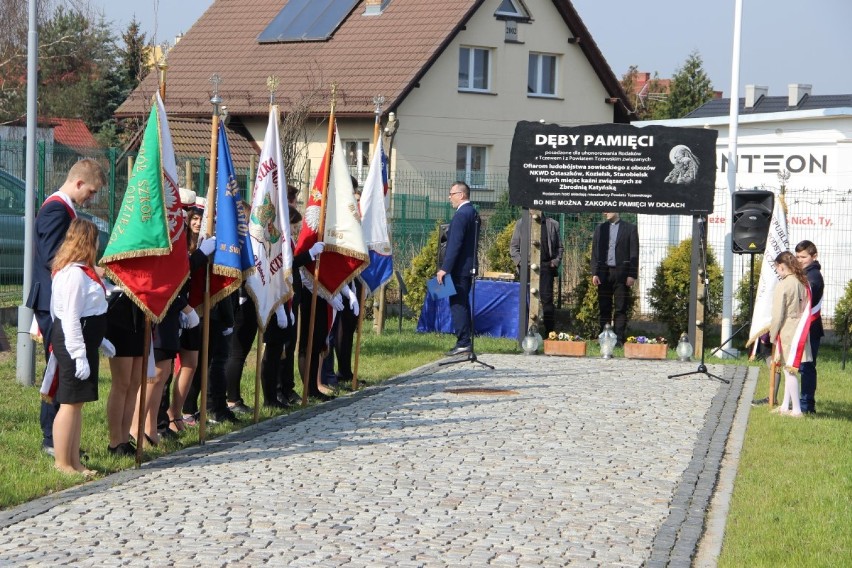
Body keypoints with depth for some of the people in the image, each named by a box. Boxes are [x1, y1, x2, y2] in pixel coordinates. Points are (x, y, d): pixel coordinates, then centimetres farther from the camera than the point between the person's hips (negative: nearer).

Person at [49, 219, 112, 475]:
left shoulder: (82, 270, 14)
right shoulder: (74, 273, -18)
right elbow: (70, 319, -22)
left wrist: (99, 341, 23)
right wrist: (80, 355, -23)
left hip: (84, 342, 11)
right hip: (73, 344, -11)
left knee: (77, 402, 13)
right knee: (70, 402, -5)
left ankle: (74, 462, 18)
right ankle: (62, 464, 1)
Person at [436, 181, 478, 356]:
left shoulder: (461, 215, -17)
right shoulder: (473, 213, 14)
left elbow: (455, 244, -21)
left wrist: (445, 268, -21)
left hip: (459, 268, -10)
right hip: (469, 267, 10)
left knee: (458, 304, -8)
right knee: (463, 304, 14)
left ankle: (463, 343, -9)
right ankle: (465, 342, 17)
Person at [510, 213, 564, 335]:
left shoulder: (552, 224, 11)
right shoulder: (521, 223, 10)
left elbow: (560, 247, 15)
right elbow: (513, 246, 10)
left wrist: (556, 261, 0)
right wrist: (519, 261, -5)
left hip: (546, 266, -1)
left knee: (547, 299, -4)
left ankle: (549, 333, -2)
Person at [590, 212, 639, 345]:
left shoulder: (630, 228, 5)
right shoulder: (600, 228, 14)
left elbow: (634, 253, 0)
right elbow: (595, 252, 11)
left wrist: (632, 275, -8)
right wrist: (595, 273, 1)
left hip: (621, 273, -3)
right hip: (604, 273, 3)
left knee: (621, 309, -3)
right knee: (603, 308, 2)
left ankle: (619, 340, -2)